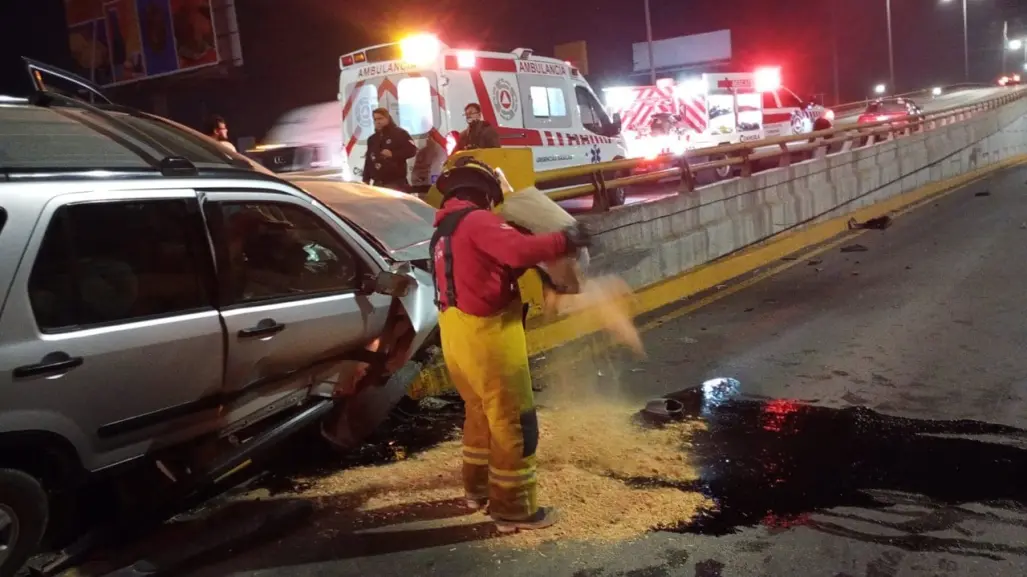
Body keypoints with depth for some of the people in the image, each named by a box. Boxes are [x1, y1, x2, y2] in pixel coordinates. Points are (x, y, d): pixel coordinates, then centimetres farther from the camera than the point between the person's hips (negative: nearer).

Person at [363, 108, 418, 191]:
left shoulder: (400, 133, 0)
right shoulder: (372, 139, 20)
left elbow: (412, 150, -11)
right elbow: (368, 161, 20)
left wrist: (392, 154, -19)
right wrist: (366, 180, 13)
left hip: (396, 183, -6)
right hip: (378, 184, 6)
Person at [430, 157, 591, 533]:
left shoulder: (444, 230, 17)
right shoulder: (476, 220, -13)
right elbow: (521, 250, -27)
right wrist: (565, 241, -16)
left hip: (457, 333, 10)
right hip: (486, 333, -9)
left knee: (480, 412, 24)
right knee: (514, 421, 1)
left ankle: (477, 488, 37)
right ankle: (513, 508, 9)